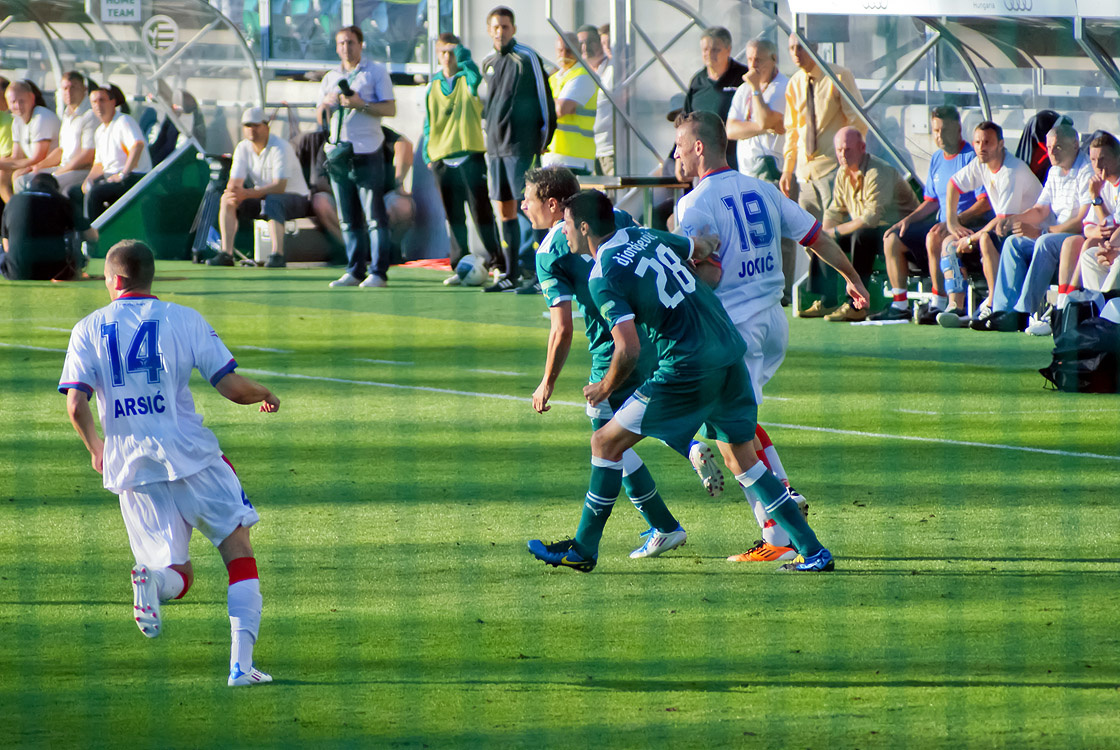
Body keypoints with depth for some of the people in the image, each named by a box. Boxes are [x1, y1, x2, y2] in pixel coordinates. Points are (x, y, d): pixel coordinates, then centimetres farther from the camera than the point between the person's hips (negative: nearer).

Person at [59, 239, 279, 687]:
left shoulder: (89, 330, 4)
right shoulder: (184, 320, 0)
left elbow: (76, 406, -5)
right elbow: (232, 387, -4)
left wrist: (96, 448, 14)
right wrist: (263, 395, 18)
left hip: (130, 466, 2)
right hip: (190, 456, -2)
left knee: (180, 577, 12)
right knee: (239, 552, 8)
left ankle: (153, 579, -26)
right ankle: (241, 662, -9)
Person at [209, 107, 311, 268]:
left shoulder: (280, 148, -20)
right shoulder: (243, 148, 0)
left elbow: (279, 187, -30)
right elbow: (234, 182, -7)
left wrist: (247, 193, -39)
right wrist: (232, 192, -33)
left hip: (297, 199, -6)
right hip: (263, 199, 6)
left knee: (272, 201, -39)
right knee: (227, 199, -12)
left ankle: (277, 254, -46)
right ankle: (226, 254, -16)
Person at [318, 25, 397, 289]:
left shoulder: (376, 72, 4)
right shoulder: (330, 78, 19)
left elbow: (390, 109, -4)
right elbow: (321, 118, 19)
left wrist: (361, 104, -15)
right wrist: (326, 103, -2)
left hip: (366, 154, -5)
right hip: (337, 154, 5)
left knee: (374, 216, -8)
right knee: (348, 220, 6)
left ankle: (378, 272, -8)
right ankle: (355, 272, 9)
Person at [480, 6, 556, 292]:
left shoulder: (527, 59, -8)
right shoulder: (488, 64, 13)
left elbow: (544, 98, -7)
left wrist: (544, 137, -8)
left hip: (521, 146, -7)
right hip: (495, 147, 7)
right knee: (504, 212, 9)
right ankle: (512, 274, 14)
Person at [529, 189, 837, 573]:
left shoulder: (603, 278, -11)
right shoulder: (647, 236, 10)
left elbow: (628, 350, -19)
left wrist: (604, 389, -2)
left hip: (688, 369, -7)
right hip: (730, 353, 7)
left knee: (607, 442, 5)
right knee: (741, 459, 16)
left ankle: (583, 550, 11)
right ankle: (812, 551, 12)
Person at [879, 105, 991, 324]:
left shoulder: (971, 157, -12)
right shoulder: (937, 159, 13)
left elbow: (985, 203, -19)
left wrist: (954, 221, -28)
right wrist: (908, 219, 7)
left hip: (971, 225, -9)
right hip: (944, 225, 9)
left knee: (934, 238, -36)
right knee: (893, 240, 1)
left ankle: (939, 305, -31)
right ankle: (899, 304, 1)